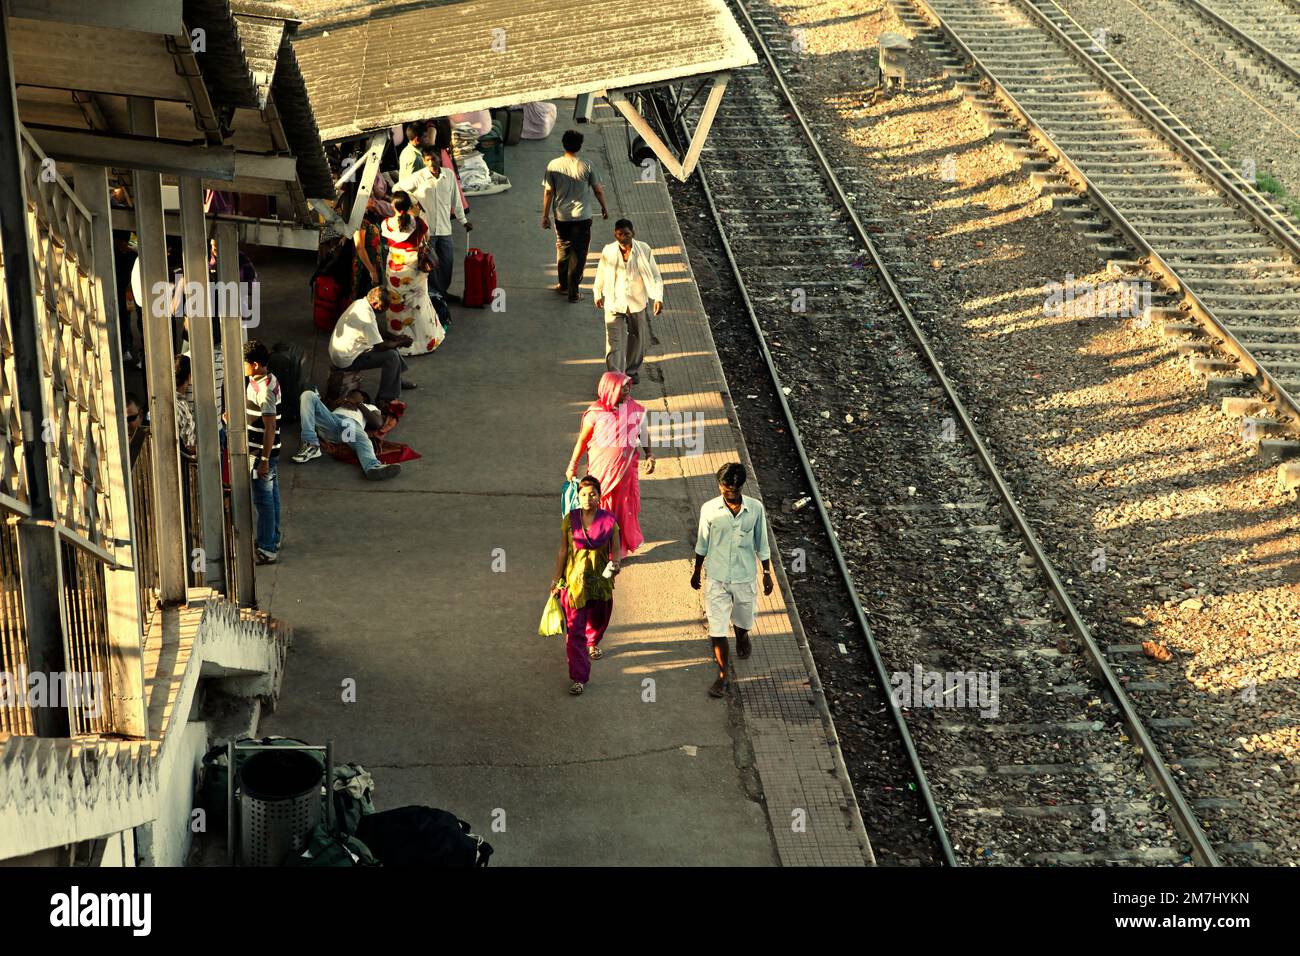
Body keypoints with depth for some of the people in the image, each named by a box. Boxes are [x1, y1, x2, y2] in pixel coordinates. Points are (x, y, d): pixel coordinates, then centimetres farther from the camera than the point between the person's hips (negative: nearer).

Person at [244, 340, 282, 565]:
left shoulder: (264, 390, -25)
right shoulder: (268, 381, 6)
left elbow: (270, 427, -26)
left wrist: (264, 460, -25)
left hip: (262, 453, -10)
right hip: (267, 451, 10)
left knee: (264, 499, -2)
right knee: (271, 495, 19)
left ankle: (268, 550, 4)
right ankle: (272, 540, 32)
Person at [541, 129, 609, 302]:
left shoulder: (553, 166, -9)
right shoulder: (586, 166, -12)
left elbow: (548, 192, -5)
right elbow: (598, 190, -3)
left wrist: (545, 215, 5)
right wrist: (604, 207, 14)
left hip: (561, 216, 2)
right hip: (582, 217, -2)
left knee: (563, 249, 22)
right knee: (578, 254, 6)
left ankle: (563, 285, 32)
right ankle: (573, 292, 8)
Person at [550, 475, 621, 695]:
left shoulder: (609, 521, -9)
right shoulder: (569, 520, -7)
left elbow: (615, 550, -1)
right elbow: (563, 551, 2)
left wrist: (614, 565, -23)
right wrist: (557, 579, 6)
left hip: (600, 581, 1)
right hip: (574, 581, -1)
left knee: (598, 619, 24)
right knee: (575, 630, -5)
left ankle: (593, 643, 60)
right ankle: (579, 678, -1)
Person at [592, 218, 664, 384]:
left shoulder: (644, 250, -14)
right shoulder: (608, 251, -12)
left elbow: (655, 276, -11)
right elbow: (601, 274, 5)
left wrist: (658, 298, -24)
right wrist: (597, 294, 17)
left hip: (637, 303, 1)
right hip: (614, 303, -1)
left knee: (637, 340, 19)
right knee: (614, 343, -10)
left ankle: (632, 370, 42)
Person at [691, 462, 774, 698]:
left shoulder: (755, 508, -13)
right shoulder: (709, 509, -14)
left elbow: (762, 543, 0)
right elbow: (702, 544, 1)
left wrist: (767, 573, 6)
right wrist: (696, 571, 10)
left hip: (744, 576, 1)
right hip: (717, 578, -1)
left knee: (743, 620, 22)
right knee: (717, 628, -1)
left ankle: (742, 636, 59)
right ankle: (723, 673, 17)